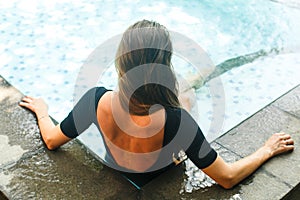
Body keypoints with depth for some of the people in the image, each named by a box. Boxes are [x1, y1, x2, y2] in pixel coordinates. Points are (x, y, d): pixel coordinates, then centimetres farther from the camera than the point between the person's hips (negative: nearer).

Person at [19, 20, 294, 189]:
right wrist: (267, 150, -14)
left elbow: (51, 141, -16)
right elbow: (228, 178, -29)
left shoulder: (97, 100, -34)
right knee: (184, 100, 19)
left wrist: (41, 111, 5)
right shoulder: (176, 120, -42)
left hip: (114, 176, 3)